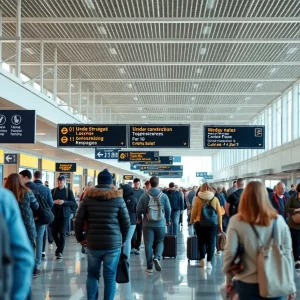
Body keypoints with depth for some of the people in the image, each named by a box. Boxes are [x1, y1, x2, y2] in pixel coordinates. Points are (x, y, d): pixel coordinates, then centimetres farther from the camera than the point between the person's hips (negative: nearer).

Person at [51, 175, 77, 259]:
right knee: (54, 232, 6)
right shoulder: (53, 191, 6)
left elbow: (73, 203, -4)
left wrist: (64, 202, -18)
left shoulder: (68, 191, 0)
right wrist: (54, 202, -13)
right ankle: (59, 247, 32)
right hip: (55, 214, 3)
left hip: (65, 214, -3)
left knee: (62, 233, -6)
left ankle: (60, 251, 1)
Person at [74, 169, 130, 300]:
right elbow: (126, 222, 1)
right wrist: (122, 239, 14)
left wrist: (80, 238, 13)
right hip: (113, 243, -1)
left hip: (93, 243, 1)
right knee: (110, 277, 5)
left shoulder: (88, 197, 1)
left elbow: (78, 220, 0)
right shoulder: (117, 198, -1)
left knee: (92, 274, 15)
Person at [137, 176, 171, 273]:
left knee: (148, 244, 5)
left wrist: (139, 218, 19)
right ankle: (157, 257, -13)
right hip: (160, 224, 0)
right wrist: (167, 220, 21)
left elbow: (138, 209, -2)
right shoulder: (164, 196, -3)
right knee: (160, 242, 15)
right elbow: (168, 210, 3)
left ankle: (149, 267, 5)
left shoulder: (144, 195, -5)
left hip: (148, 224, 0)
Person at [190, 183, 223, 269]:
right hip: (212, 224, 0)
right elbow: (219, 213, 2)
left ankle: (202, 259, 10)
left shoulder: (198, 199, -3)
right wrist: (220, 225, 9)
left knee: (201, 241, 14)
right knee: (211, 242, 5)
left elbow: (194, 212, 0)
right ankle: (209, 261, -1)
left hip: (199, 223, 0)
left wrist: (192, 221, 15)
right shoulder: (215, 199, 0)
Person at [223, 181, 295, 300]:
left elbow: (230, 252, -8)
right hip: (275, 283, 1)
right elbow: (287, 251, 3)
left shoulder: (236, 221, -8)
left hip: (248, 283, -1)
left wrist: (228, 278, 6)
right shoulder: (279, 220, -2)